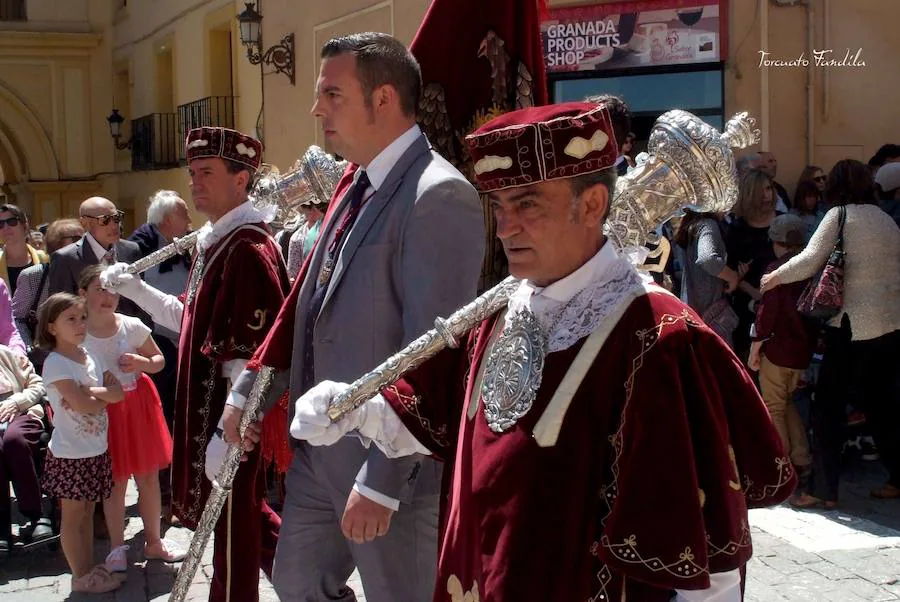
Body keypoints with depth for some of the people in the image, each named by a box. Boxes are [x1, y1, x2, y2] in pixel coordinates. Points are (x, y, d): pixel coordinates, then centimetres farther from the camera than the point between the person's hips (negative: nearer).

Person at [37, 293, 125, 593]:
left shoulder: (90, 357, 6)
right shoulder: (55, 363, -16)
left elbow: (119, 391, 0)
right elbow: (81, 404, -24)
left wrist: (94, 393, -17)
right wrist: (106, 396, -6)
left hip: (96, 449, 7)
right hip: (71, 453, -7)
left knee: (87, 512, 16)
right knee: (72, 515, 5)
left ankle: (90, 568, 25)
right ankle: (81, 577, 13)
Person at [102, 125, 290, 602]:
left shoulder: (249, 248, -19)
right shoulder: (213, 242, 12)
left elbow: (251, 351, -23)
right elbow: (190, 319, 22)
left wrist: (230, 429, -24)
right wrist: (133, 288, 12)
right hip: (211, 405, 10)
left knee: (233, 525, 3)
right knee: (246, 512, 20)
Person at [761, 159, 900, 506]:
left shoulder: (841, 215, -5)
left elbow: (809, 261, -14)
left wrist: (773, 279, 0)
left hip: (854, 325, -7)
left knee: (828, 407, 0)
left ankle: (823, 490, 2)